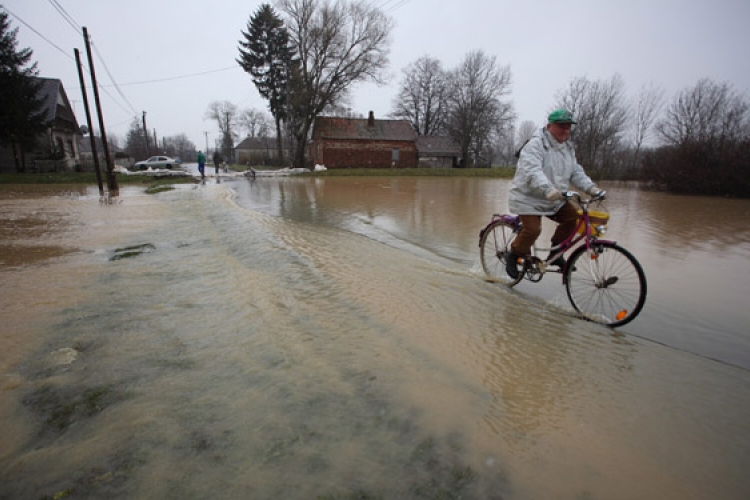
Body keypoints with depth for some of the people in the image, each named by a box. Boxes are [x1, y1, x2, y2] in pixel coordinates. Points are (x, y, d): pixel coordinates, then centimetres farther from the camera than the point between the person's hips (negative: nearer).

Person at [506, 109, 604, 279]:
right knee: (533, 229, -20)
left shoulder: (567, 147, 11)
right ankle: (513, 256, 6)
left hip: (554, 200, 8)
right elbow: (532, 171, -34)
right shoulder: (535, 145, -18)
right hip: (529, 198, -8)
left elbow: (576, 172, 10)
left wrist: (591, 187, -8)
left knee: (572, 217, -6)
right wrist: (548, 189, -49)